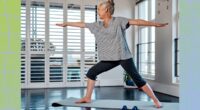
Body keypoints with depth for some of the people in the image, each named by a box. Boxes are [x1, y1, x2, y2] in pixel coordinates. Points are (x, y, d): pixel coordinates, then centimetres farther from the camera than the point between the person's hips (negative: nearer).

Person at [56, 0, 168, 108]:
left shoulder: (118, 21, -7)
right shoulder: (97, 25, 9)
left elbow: (135, 21, -17)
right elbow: (82, 24, 18)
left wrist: (153, 23, -27)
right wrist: (66, 23, 26)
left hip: (123, 56, -6)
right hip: (109, 58, 6)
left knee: (137, 78, -7)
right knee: (91, 73, 7)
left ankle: (156, 100, 2)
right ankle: (87, 98, 20)